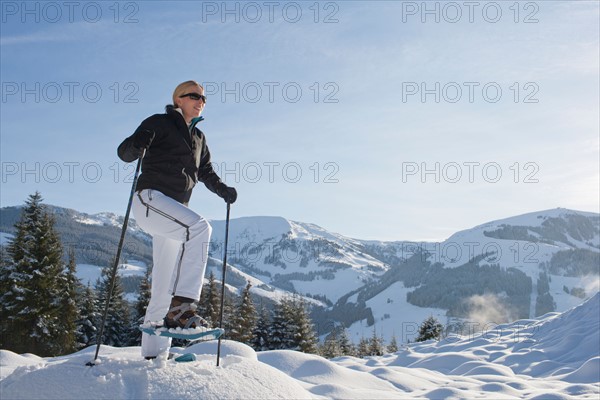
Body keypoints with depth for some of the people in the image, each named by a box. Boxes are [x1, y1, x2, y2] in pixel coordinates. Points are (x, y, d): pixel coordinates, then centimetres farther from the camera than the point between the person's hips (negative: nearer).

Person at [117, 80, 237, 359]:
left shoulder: (198, 138, 23)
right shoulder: (160, 123, 3)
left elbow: (206, 172, 29)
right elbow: (125, 152, -4)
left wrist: (223, 190, 9)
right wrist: (137, 146, -28)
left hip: (175, 209, 8)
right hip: (150, 199, -7)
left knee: (165, 287, 4)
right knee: (199, 227, -34)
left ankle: (153, 354, 8)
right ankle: (181, 307, -38)